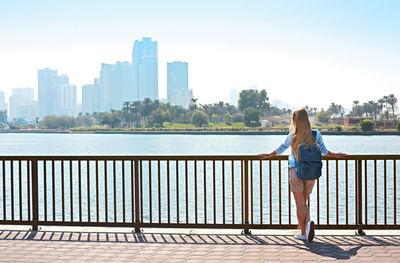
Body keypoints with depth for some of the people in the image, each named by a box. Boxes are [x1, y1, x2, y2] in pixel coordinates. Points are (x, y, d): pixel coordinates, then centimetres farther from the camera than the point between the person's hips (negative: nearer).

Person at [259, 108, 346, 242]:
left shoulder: (292, 136, -6)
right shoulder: (316, 134, -1)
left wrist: (269, 155, 26)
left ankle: (303, 233, -2)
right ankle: (308, 222, -8)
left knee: (300, 204, 2)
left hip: (296, 171, -3)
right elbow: (323, 151, 8)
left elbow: (281, 149, 8)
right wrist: (335, 155, 27)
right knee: (303, 202, 17)